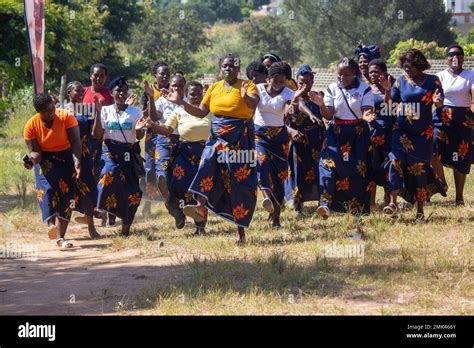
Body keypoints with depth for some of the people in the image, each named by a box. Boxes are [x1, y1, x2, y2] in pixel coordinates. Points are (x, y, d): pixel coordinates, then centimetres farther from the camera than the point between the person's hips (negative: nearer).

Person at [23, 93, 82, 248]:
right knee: (48, 188, -27)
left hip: (67, 158, 1)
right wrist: (32, 158, -36)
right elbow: (35, 151, -11)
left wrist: (76, 160, -36)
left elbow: (75, 141, -18)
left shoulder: (66, 117, -15)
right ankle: (51, 225, -41)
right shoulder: (31, 126, -13)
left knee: (67, 195, -5)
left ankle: (61, 237, -2)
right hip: (45, 159, -1)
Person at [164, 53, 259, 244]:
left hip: (241, 139, -3)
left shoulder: (247, 85, -2)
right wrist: (181, 103, 1)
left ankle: (240, 229, 5)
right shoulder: (214, 88, 12)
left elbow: (254, 103, -22)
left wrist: (246, 97, -43)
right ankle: (201, 206, -43)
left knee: (239, 180, -2)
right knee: (208, 163, -26)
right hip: (217, 136, 3)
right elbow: (201, 112, 14)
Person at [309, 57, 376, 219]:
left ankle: (358, 208, 9)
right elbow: (328, 115, -3)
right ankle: (325, 203, -28)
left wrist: (366, 116, -35)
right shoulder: (332, 89, 4)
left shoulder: (364, 89, -1)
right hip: (337, 133, 1)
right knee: (328, 163, -19)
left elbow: (366, 111, -11)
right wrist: (321, 105, -24)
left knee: (359, 169, -3)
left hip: (359, 133, -1)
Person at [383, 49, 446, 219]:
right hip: (402, 130, 1)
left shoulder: (432, 81, 0)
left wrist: (437, 101, -30)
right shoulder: (401, 81, 5)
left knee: (420, 168, 2)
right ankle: (393, 203, -21)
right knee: (395, 160, -18)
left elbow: (440, 103, -7)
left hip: (423, 133, -1)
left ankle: (420, 209, 12)